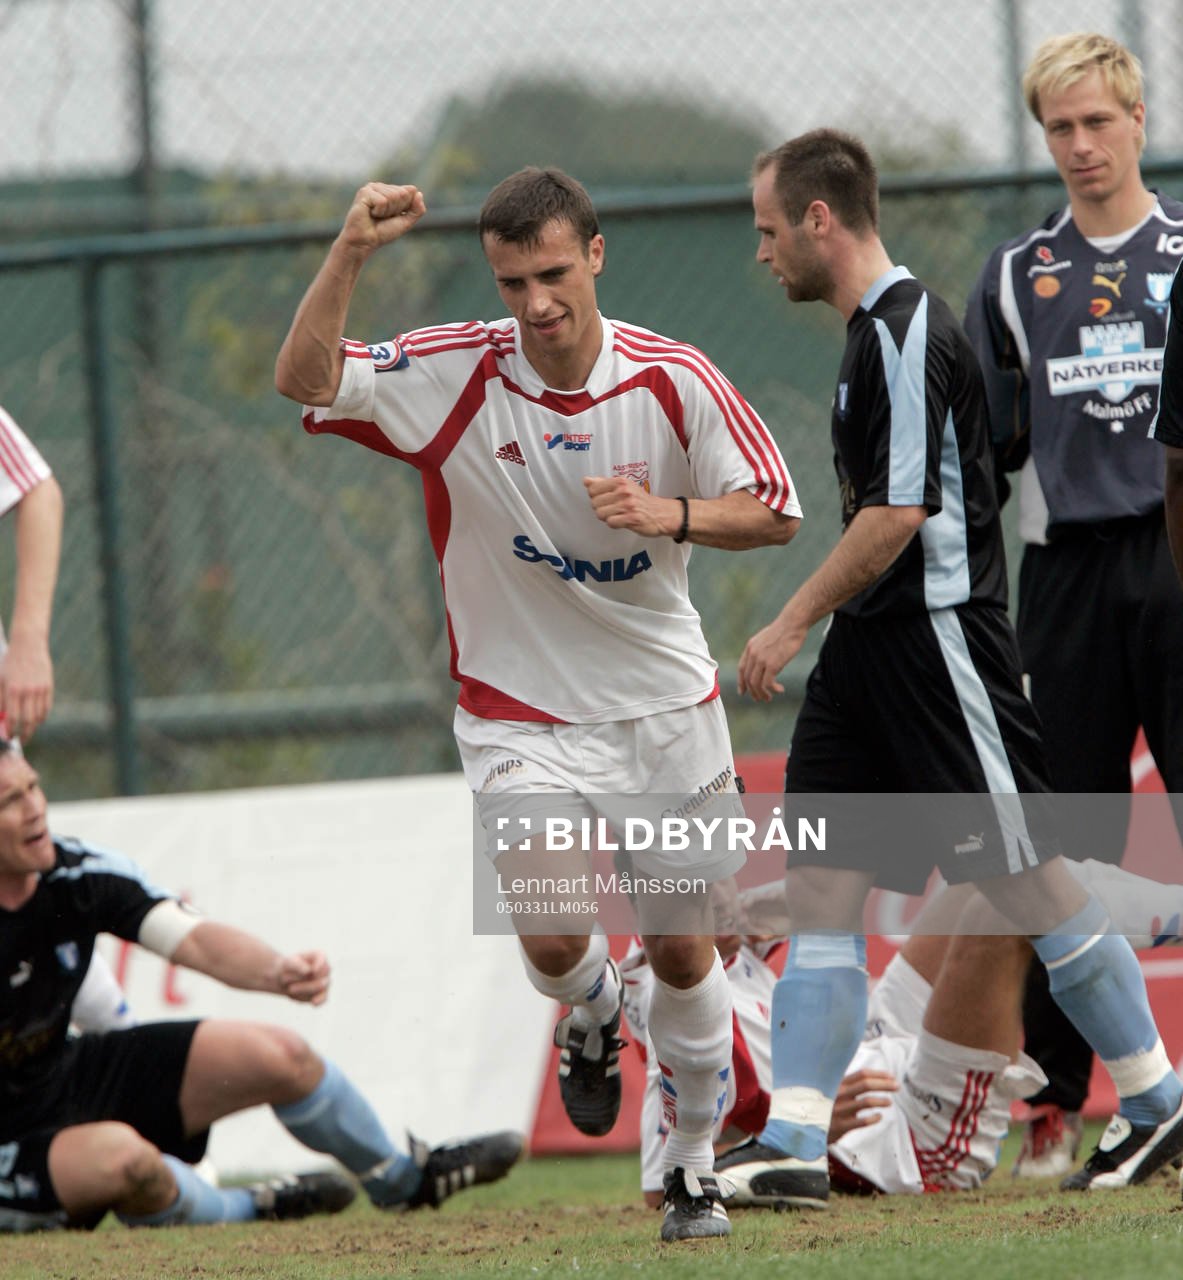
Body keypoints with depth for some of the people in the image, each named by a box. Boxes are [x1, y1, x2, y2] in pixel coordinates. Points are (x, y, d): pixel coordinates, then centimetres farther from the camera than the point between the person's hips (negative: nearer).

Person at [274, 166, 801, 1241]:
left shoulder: (673, 379, -9)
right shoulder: (454, 375, -11)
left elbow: (775, 510, -2)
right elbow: (304, 381, -22)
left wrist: (671, 516, -21)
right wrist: (351, 253, -34)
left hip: (664, 705, 1)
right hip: (521, 712, -1)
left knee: (683, 951, 7)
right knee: (552, 938, -18)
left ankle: (695, 1171, 28)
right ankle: (594, 1016, 20)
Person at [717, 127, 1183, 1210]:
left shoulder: (908, 332, -15)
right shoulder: (876, 332, 15)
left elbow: (899, 513, -21)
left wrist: (794, 622, -16)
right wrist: (816, 629, 24)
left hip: (937, 639, -10)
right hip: (871, 653, 10)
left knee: (1031, 881, -2)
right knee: (820, 887, 1)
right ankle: (792, 1146, -3)